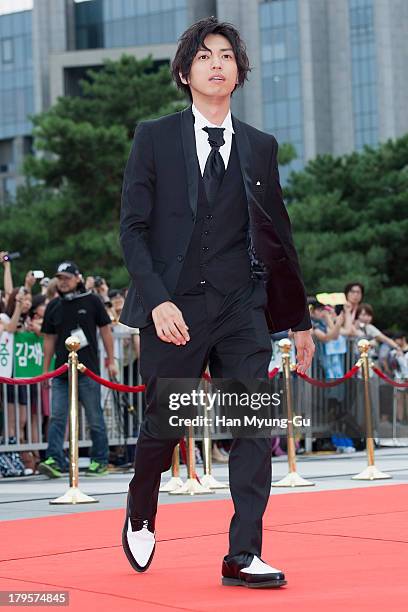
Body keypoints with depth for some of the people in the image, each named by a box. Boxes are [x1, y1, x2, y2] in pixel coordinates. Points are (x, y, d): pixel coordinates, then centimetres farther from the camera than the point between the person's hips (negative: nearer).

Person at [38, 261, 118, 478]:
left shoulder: (91, 301, 0)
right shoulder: (53, 306, 9)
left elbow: (105, 330, 4)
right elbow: (49, 339, 14)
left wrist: (111, 361, 2)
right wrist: (45, 370, 11)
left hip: (88, 370, -3)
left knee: (95, 418, 4)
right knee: (57, 417, -6)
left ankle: (100, 461, 13)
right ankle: (54, 460, -9)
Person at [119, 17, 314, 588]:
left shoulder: (260, 147, 10)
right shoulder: (154, 138, 3)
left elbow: (278, 236, 15)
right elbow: (133, 227, -2)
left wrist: (300, 319, 16)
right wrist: (157, 300, -15)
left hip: (241, 308, 2)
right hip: (174, 309, -2)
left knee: (255, 427, -8)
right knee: (164, 427, 7)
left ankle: (243, 556, -4)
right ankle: (140, 519, 35)